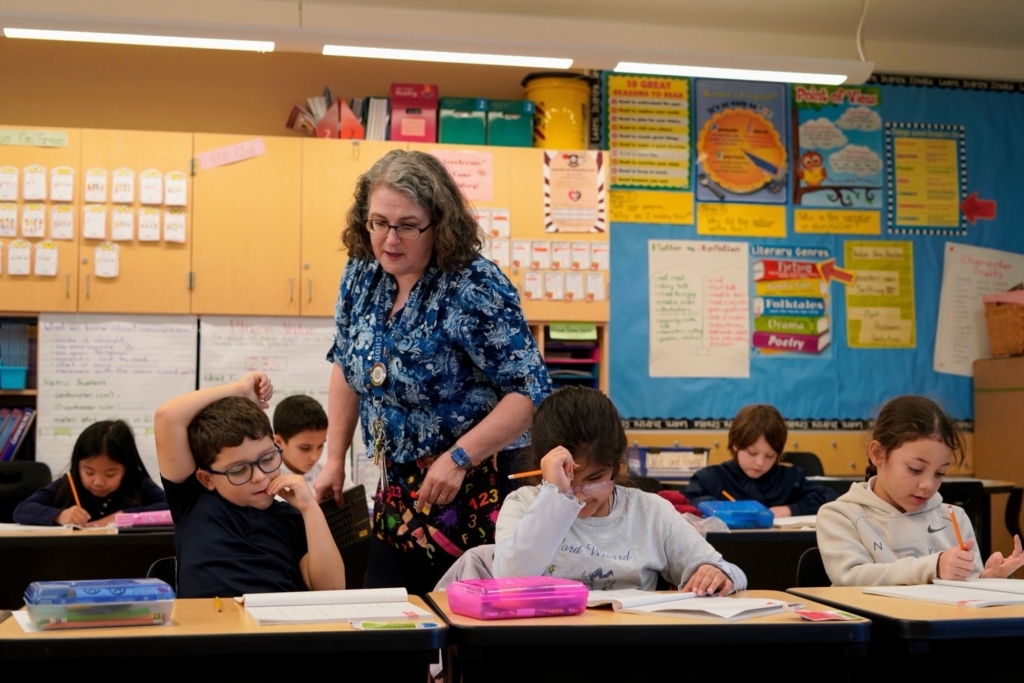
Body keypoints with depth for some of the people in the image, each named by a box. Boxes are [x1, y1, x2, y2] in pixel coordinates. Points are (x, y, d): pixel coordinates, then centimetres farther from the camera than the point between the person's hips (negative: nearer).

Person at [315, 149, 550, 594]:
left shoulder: (476, 288, -18)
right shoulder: (363, 274, 1)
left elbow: (530, 391, -19)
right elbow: (347, 366, 15)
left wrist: (459, 458, -26)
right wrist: (334, 459, 12)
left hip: (474, 491, -6)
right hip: (397, 494, 6)